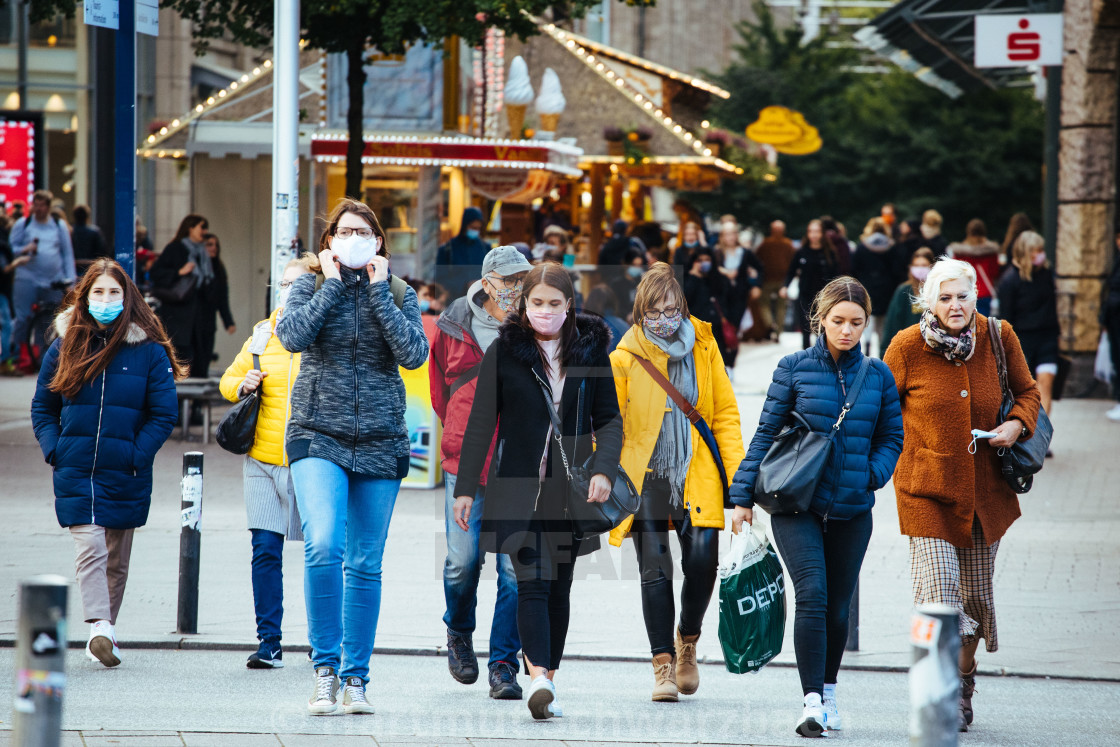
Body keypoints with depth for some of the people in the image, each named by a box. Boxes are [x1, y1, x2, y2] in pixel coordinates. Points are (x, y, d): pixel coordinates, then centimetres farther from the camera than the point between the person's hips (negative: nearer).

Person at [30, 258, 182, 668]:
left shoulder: (149, 351, 0)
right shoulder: (65, 347, 6)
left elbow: (164, 414, 1)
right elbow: (42, 407, 12)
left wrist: (137, 456, -10)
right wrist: (54, 449, -3)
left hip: (125, 476, 0)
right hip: (75, 472, 0)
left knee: (116, 558, 9)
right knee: (89, 548, -15)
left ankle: (104, 633, 20)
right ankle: (100, 628, -25)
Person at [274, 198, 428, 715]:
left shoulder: (399, 294, 7)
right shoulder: (311, 286, 4)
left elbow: (414, 354, -9)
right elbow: (291, 335, -16)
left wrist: (379, 292, -9)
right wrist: (333, 283, -10)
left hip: (380, 441, 2)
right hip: (319, 437, -2)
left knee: (365, 565, 5)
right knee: (323, 547, -22)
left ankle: (355, 678, 14)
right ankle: (325, 668, -12)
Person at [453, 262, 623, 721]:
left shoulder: (590, 350, 6)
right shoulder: (504, 352, 1)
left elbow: (609, 419, 8)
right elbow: (481, 422, 3)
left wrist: (604, 469, -10)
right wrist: (466, 487, 2)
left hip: (571, 490, 2)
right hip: (519, 488, -2)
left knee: (559, 586, 6)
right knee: (533, 581, -14)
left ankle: (546, 682, 14)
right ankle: (539, 679, -25)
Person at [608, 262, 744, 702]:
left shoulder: (703, 346, 5)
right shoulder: (625, 358, -1)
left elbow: (725, 413, 9)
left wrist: (737, 475, 1)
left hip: (697, 478, 1)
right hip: (645, 478, -1)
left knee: (702, 561, -10)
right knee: (655, 570, -5)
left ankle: (687, 639, 18)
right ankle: (663, 665, 4)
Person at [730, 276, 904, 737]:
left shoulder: (878, 376, 6)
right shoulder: (795, 368, -1)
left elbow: (891, 438, 13)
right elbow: (766, 434, 3)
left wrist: (872, 474, -6)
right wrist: (743, 496, 1)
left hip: (852, 510, 3)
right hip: (797, 504, -3)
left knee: (837, 606, 9)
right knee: (812, 594, -17)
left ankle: (829, 691, 28)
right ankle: (813, 700, -18)